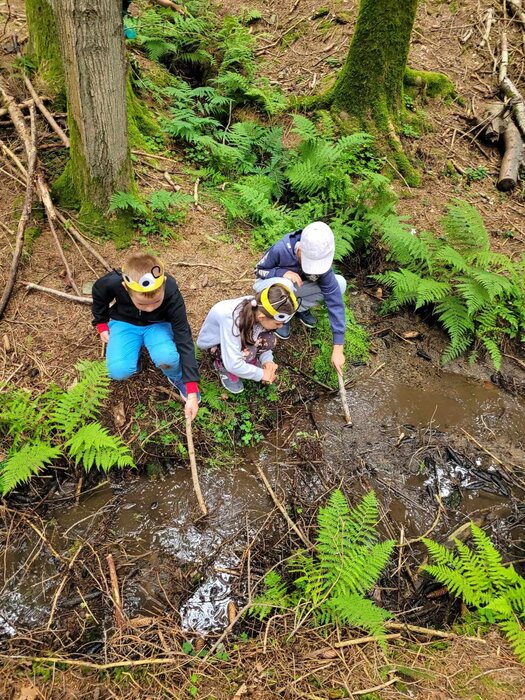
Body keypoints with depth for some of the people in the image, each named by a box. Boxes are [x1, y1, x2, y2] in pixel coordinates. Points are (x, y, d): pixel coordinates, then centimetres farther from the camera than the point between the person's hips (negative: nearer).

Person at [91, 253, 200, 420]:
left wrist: (192, 392, -30)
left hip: (157, 324, -1)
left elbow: (184, 340, -30)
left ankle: (177, 378, 2)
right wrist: (102, 324, 2)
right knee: (119, 371, -24)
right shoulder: (113, 283, -33)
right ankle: (135, 350, 10)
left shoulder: (171, 293, -34)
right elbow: (98, 292, -5)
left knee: (167, 358, -33)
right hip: (124, 322, 1)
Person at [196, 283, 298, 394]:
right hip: (213, 343, -5)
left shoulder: (258, 309, -25)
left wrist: (267, 359, -22)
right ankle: (223, 366, -5)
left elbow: (264, 341, -6)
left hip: (240, 336, 5)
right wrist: (261, 374, -29)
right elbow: (233, 364, -41)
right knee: (246, 352, -35)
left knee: (270, 339, -22)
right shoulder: (231, 320, -42)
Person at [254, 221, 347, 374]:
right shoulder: (281, 249, -36)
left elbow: (334, 300, -29)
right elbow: (259, 270, -16)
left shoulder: (321, 260, -28)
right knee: (285, 285, -41)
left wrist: (338, 348, -34)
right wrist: (282, 272, -40)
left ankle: (299, 308, 2)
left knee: (340, 283, -18)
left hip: (296, 287, 3)